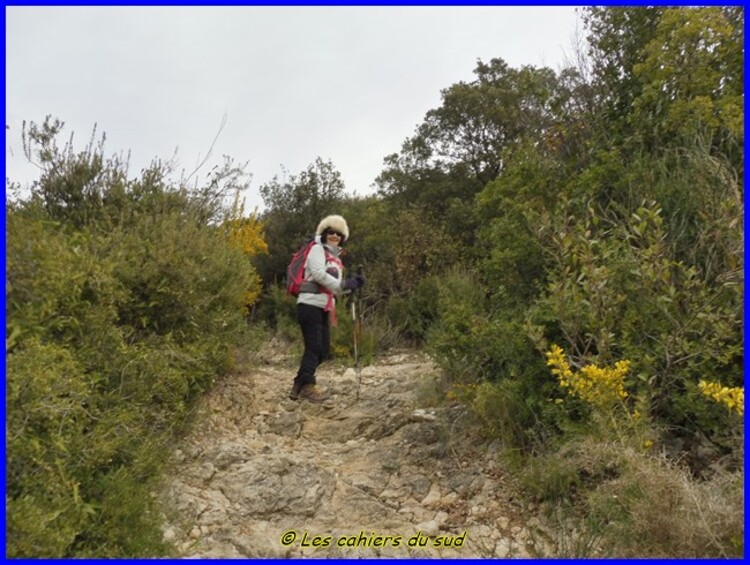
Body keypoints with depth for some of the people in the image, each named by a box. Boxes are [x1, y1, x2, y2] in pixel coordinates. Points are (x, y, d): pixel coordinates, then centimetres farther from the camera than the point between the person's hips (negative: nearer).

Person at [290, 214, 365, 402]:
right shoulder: (317, 249, 0)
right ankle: (307, 386, -5)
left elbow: (335, 288, 23)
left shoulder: (335, 258, 24)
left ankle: (299, 386, 17)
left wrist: (352, 285, 6)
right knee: (314, 347, -11)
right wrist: (343, 284, -18)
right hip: (310, 304, -9)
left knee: (323, 351, 9)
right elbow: (318, 274, -17)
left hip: (324, 308, 9)